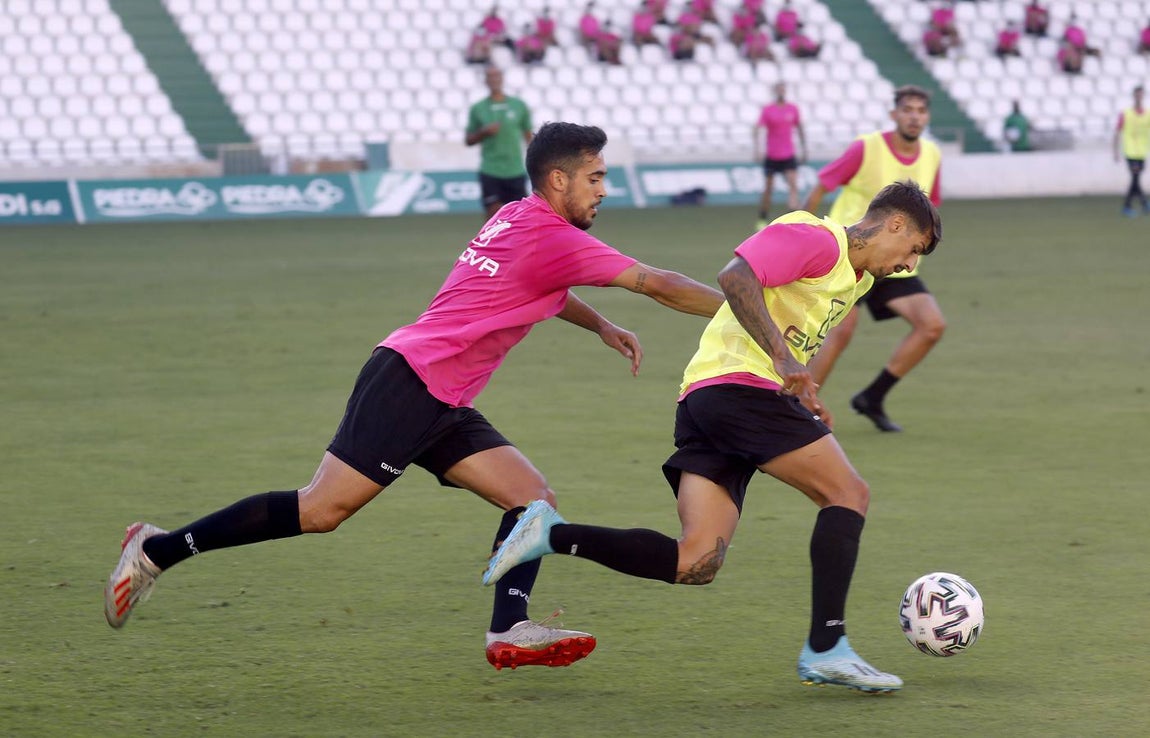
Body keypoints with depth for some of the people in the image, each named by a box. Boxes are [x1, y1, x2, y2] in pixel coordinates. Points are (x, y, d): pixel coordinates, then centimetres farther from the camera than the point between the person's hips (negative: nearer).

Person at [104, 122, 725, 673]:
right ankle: (158, 550, -7)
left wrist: (600, 326, 30)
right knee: (322, 509, -13)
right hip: (408, 382, -10)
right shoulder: (551, 237, -11)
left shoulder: (515, 220, 16)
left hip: (441, 404, 10)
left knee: (534, 498, 0)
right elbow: (656, 284, -11)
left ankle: (509, 633, -13)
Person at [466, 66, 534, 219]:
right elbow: (468, 141, 9)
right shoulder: (477, 109, 5)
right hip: (490, 172, -1)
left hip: (516, 171, 1)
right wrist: (484, 132, -10)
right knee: (494, 212, -7)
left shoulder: (519, 105, 6)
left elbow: (528, 136, 11)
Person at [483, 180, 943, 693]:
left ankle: (553, 535, -8)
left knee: (696, 565, -4)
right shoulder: (819, 239, -6)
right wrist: (782, 358, -28)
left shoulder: (856, 277, 26)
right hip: (741, 386, -10)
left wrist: (803, 402, 19)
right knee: (849, 493, -6)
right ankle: (825, 648, -9)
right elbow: (736, 277, -20)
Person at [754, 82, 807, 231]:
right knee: (769, 189, 7)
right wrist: (757, 147, -24)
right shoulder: (767, 110, -3)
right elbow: (757, 128, -10)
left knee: (793, 186, -15)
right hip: (771, 156, -1)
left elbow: (800, 129, 15)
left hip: (789, 156, 1)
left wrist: (804, 150, 16)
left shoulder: (793, 108, 5)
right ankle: (762, 221, 22)